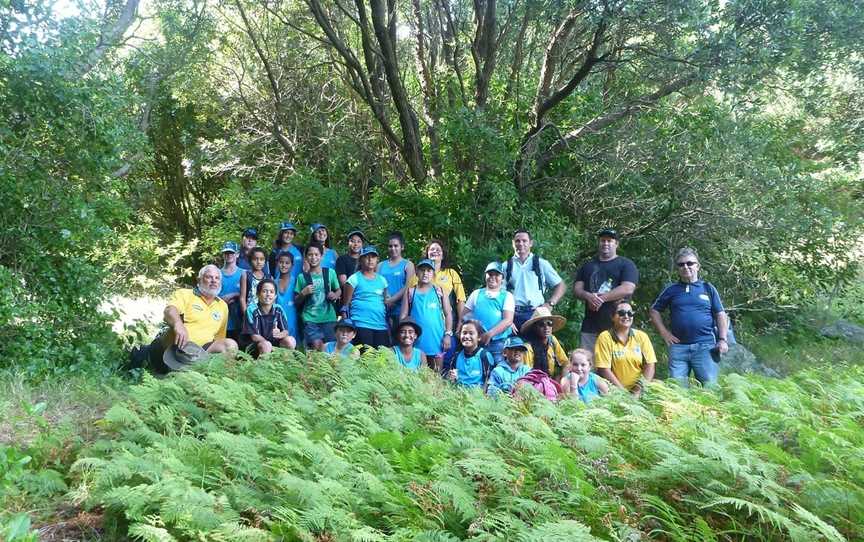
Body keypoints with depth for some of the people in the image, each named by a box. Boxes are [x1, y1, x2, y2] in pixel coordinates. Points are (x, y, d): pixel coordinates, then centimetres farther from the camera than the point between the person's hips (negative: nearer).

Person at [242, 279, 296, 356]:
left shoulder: (278, 310, -2)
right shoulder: (252, 310, -14)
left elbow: (286, 331, -5)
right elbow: (254, 336, -14)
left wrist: (279, 334, -28)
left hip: (274, 342, 4)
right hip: (255, 345, -4)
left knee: (290, 340, -20)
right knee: (266, 345, -35)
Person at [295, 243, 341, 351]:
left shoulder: (330, 273, 4)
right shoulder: (302, 277, 4)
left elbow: (339, 291, 15)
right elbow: (296, 302, 7)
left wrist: (335, 295, -7)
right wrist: (303, 293, -11)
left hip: (329, 318, 1)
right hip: (310, 319, -1)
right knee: (317, 345, -15)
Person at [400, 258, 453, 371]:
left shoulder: (439, 291, 5)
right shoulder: (410, 292, 5)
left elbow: (448, 314, 5)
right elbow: (403, 316, 5)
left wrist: (448, 334, -2)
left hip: (436, 341, 0)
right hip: (417, 341, 0)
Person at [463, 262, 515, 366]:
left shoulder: (507, 296, 6)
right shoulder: (476, 293, 13)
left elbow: (508, 321, -6)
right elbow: (465, 316, 13)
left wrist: (489, 334, -18)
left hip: (498, 343, -2)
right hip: (476, 342, 2)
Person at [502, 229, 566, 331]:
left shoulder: (541, 264, 9)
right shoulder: (506, 266, 10)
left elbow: (561, 286, 13)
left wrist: (550, 303, -1)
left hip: (536, 314, 0)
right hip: (513, 314, 0)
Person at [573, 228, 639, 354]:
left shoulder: (626, 264, 6)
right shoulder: (587, 265, 21)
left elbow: (628, 289, -9)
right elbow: (577, 288, 12)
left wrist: (601, 298, -13)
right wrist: (588, 296, -11)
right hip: (590, 325, 4)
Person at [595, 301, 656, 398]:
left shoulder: (642, 336, 8)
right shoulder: (605, 337, -2)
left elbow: (649, 366, 3)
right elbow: (604, 369, -7)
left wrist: (639, 391, -10)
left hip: (639, 390, 4)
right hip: (615, 391, -4)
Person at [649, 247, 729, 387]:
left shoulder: (708, 288, 10)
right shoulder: (671, 290, 11)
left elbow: (720, 315, 9)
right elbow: (654, 311, 16)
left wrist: (723, 339, -1)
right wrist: (664, 333, 5)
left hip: (705, 345, -1)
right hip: (678, 346, 1)